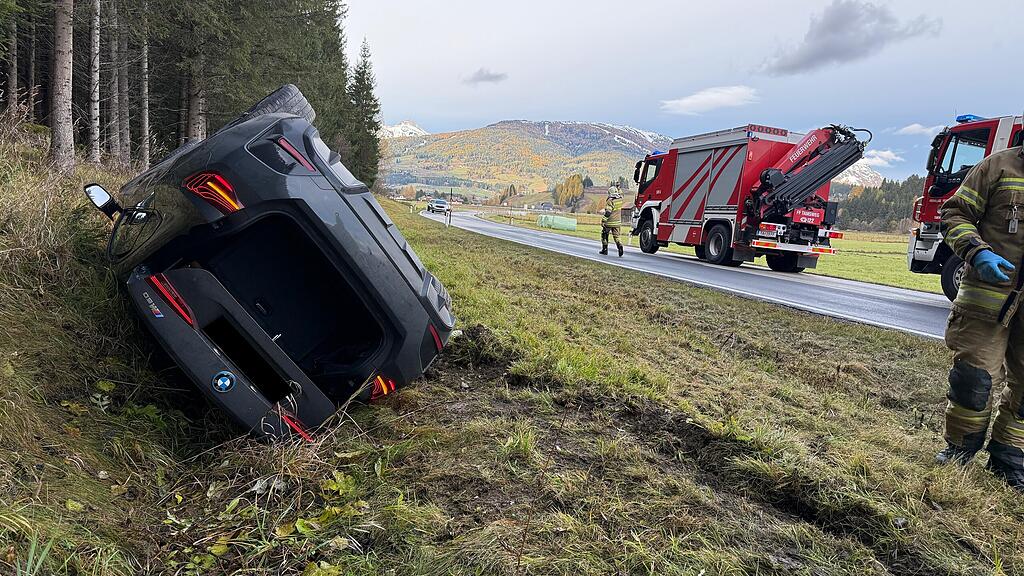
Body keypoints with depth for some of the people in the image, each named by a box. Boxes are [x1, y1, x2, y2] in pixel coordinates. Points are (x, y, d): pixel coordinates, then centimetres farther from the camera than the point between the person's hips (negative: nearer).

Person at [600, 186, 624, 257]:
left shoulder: (610, 201, -18)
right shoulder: (620, 199, 1)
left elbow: (608, 212, -24)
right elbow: (620, 194, 28)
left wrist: (603, 220, -20)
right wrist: (618, 188, 32)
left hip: (609, 222, -5)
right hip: (617, 222, 6)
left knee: (604, 235, 13)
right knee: (616, 236, 8)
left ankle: (605, 250, 18)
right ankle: (620, 246, -17)